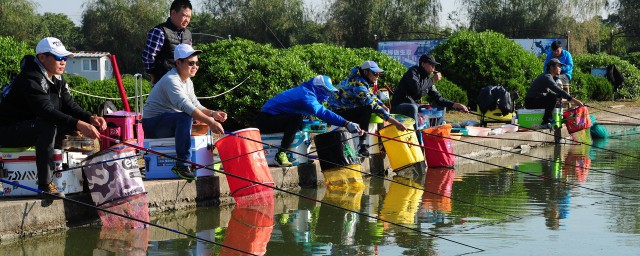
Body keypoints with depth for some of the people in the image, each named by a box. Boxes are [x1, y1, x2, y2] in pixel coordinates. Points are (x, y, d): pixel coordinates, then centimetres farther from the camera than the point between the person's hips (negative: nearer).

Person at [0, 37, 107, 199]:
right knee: (48, 126, -35)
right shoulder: (31, 79, -24)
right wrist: (79, 125, -45)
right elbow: (46, 111, -36)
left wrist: (91, 119, -19)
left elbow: (70, 106, 1)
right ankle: (45, 184, -33)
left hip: (32, 128, 10)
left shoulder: (58, 80, 7)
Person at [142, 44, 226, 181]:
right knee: (185, 117, -36)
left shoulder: (187, 81, 11)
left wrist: (213, 114, -10)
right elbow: (185, 105, -35)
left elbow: (196, 106, 10)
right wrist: (210, 122, -43)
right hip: (153, 123, -10)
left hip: (170, 121, 10)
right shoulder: (171, 80, -22)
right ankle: (182, 165, -34)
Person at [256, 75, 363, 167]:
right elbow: (322, 112, -35)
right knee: (296, 118, -28)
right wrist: (346, 123, -42)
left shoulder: (304, 91, 12)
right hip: (265, 120, -10)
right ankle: (281, 154, -28)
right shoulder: (306, 95, -21)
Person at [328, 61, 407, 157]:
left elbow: (370, 96, 19)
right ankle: (362, 145, -27)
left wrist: (382, 105, -2)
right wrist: (395, 122, -36)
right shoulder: (357, 84, -25)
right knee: (368, 109, -28)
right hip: (338, 112, -10)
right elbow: (372, 104, -32)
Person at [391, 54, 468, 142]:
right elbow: (417, 89, -30)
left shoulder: (427, 78, 10)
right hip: (398, 107, -8)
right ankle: (418, 140, -40)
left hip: (414, 107, 8)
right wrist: (432, 80, -19)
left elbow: (438, 98, 8)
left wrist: (454, 105, -6)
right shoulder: (413, 72, -11)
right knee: (413, 108, -39)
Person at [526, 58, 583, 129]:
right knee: (552, 97, -28)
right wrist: (572, 99, -38)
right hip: (531, 102, -10)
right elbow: (557, 90, -32)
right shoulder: (546, 77, -20)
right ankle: (546, 123, -29)